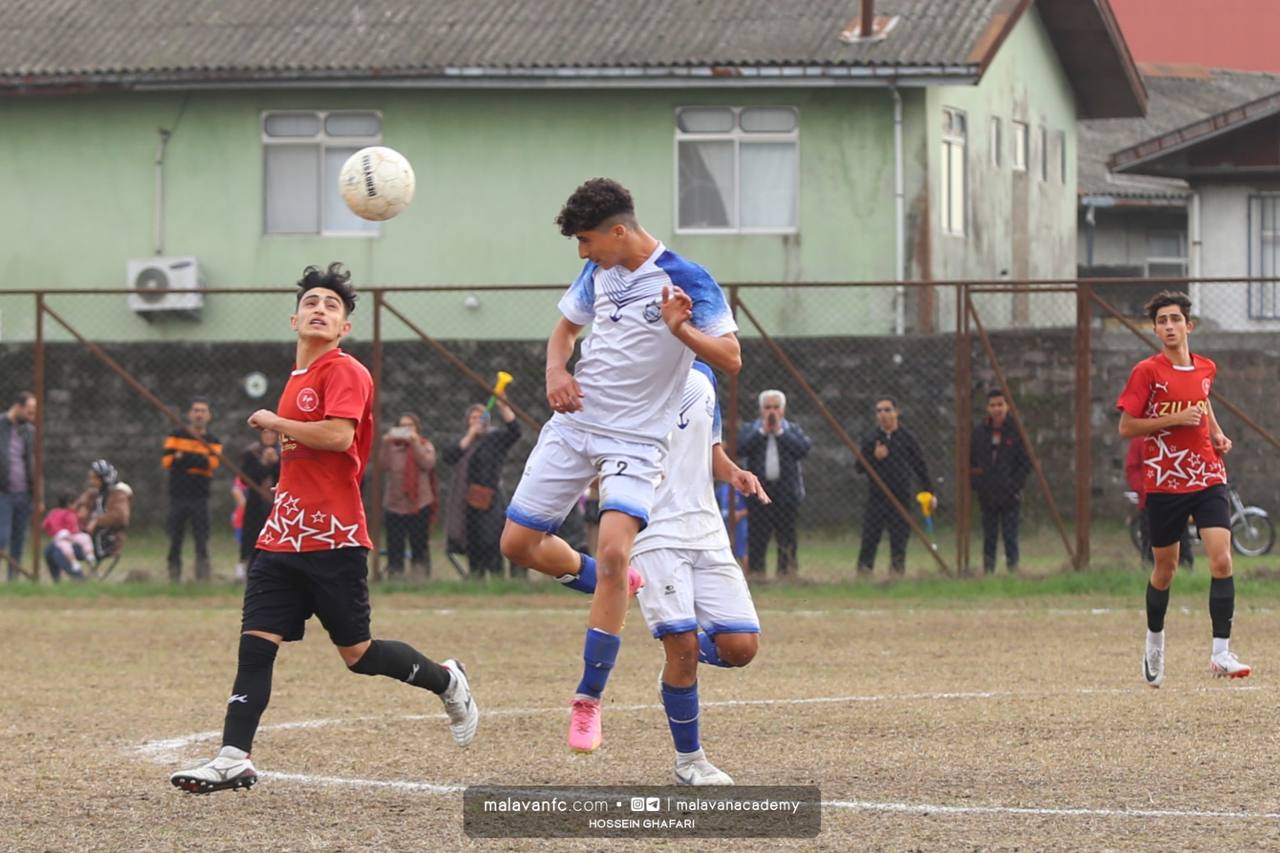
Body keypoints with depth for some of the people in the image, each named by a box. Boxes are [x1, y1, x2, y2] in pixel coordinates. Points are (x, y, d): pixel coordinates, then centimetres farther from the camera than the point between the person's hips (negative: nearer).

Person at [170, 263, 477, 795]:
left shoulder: (344, 372, -8)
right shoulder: (298, 377, 19)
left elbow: (338, 435, -24)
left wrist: (277, 424, -13)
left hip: (334, 538, -8)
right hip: (284, 536, 8)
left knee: (358, 654, 1)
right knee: (255, 642, -6)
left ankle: (447, 681, 26)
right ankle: (234, 759, -11)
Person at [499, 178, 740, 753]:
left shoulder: (686, 280, -13)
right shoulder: (597, 274, 5)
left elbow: (730, 360, -14)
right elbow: (566, 327, 23)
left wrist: (681, 330, -31)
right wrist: (556, 370, 2)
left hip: (636, 440, -6)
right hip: (573, 425, 6)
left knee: (614, 550, -23)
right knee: (518, 544, 3)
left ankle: (588, 700, -14)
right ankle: (608, 585, 32)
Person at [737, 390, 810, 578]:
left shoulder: (792, 430, 13)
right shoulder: (750, 430, 11)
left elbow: (804, 448, -6)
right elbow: (741, 448, -7)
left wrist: (780, 432, -5)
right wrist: (762, 432, -7)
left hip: (787, 491, 1)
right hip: (758, 490, -1)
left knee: (786, 534, 2)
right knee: (757, 535, -3)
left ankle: (786, 569, 7)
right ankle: (755, 570, 0)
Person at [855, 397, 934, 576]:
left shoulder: (907, 438, 5)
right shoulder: (870, 439, 7)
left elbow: (920, 467, 8)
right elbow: (860, 467, 6)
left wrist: (928, 492, 2)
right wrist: (875, 457, -12)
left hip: (902, 499, 0)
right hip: (876, 498, 0)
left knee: (899, 541, 0)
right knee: (869, 540, -4)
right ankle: (863, 574, -2)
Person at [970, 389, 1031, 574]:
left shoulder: (1016, 431, -2)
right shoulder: (979, 432, 5)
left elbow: (1026, 463, -1)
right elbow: (970, 461, 12)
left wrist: (1015, 485, -10)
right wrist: (976, 483, -2)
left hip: (1009, 496, -3)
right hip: (987, 494, 3)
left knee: (1010, 536, -3)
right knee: (989, 537, 7)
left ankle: (1013, 568, 1)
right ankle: (988, 571, 11)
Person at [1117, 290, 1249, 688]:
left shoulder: (1205, 368, 8)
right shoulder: (1147, 372, -7)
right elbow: (1126, 427, -8)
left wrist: (1217, 433, 12)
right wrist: (1174, 420, -17)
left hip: (1207, 479, 3)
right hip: (1165, 484, -3)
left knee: (1221, 559, -14)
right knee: (1165, 569, 10)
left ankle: (1221, 653, -13)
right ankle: (1154, 641, 35)